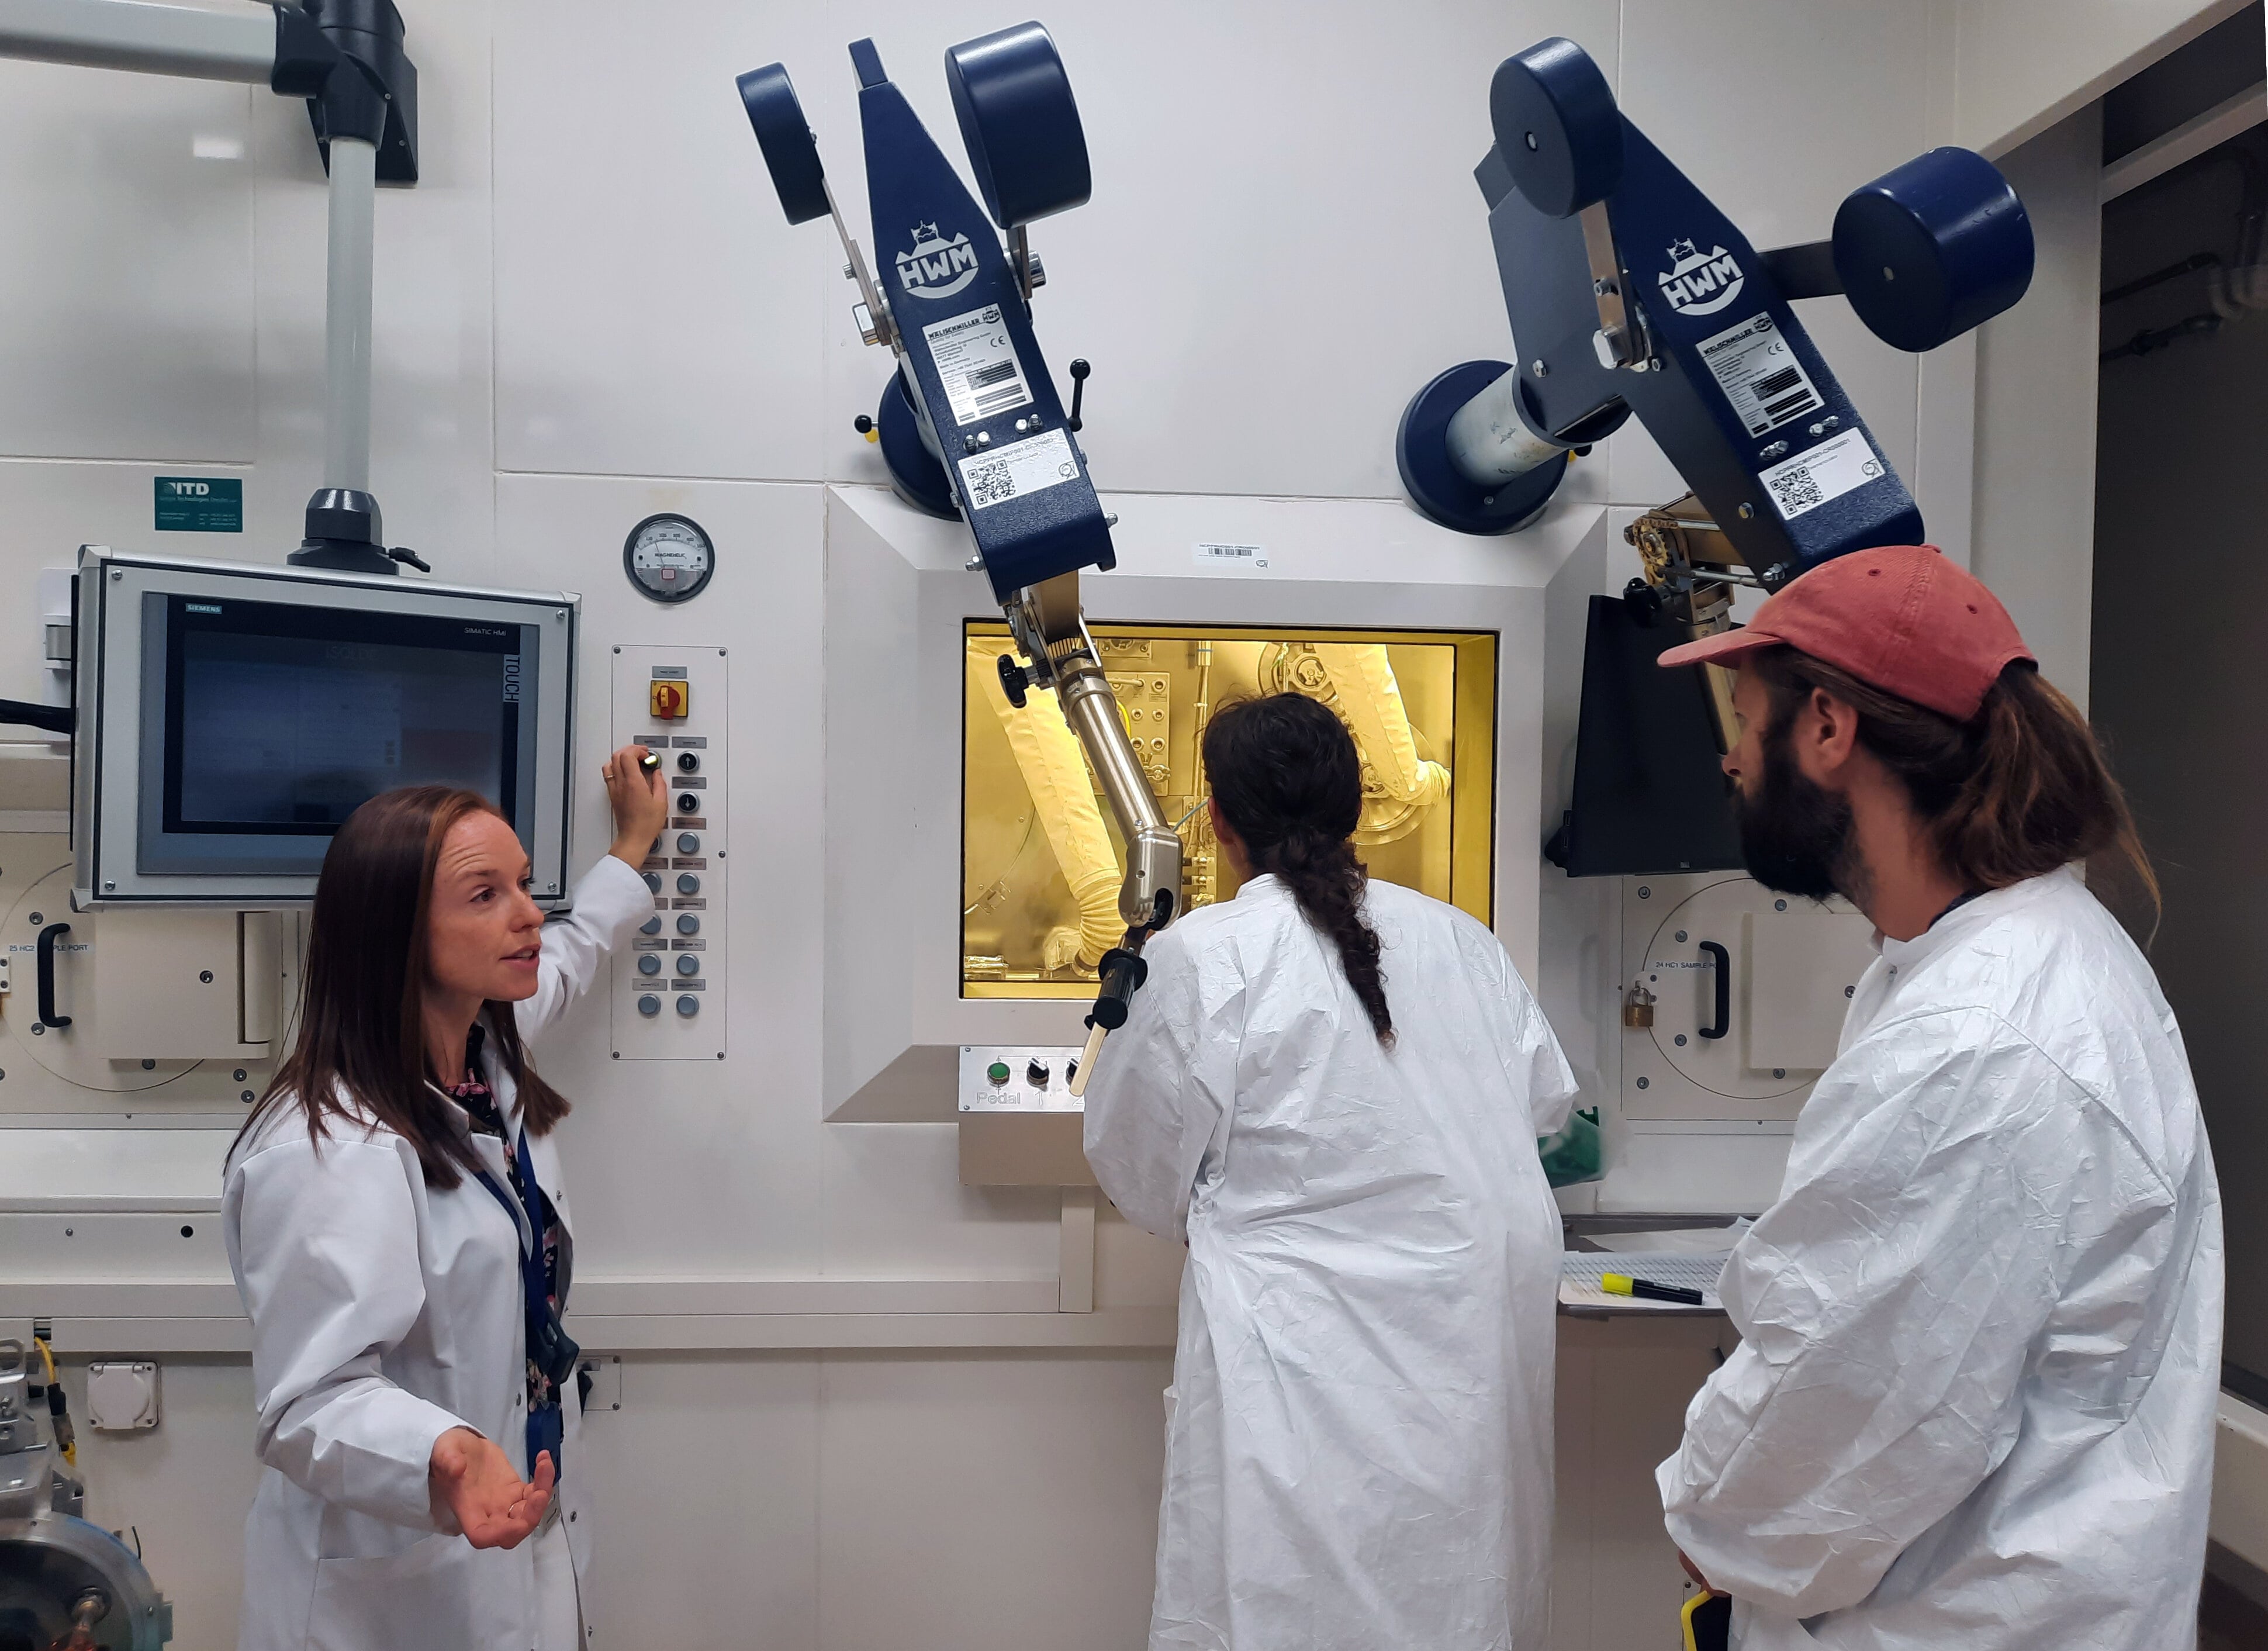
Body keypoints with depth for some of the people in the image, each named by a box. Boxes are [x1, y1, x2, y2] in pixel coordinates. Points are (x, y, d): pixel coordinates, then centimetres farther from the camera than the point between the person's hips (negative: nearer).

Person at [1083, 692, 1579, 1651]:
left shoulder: (1200, 959, -11)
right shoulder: (1460, 939, 3)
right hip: (1477, 1346, 5)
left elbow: (1142, 1175, -2)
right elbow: (1548, 1103, 16)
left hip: (1306, 1366, -5)